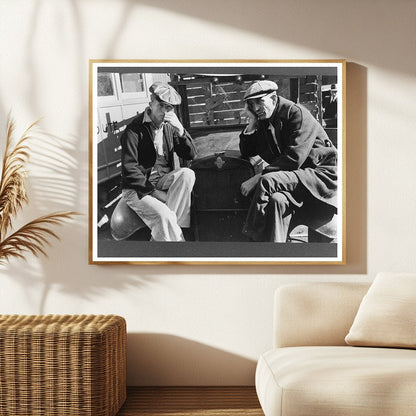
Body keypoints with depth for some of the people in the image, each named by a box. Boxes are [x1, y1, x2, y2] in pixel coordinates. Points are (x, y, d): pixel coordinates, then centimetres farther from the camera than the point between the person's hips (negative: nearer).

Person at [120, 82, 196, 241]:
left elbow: (190, 155, 5)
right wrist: (154, 192, -19)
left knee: (187, 174, -24)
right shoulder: (134, 129, -11)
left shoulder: (169, 127, 7)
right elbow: (129, 169, -16)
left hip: (164, 182, 6)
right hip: (138, 189, -6)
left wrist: (180, 130, -11)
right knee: (163, 215, -33)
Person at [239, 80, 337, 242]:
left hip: (321, 173, -6)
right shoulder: (263, 122, 12)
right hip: (291, 177, 7)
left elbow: (294, 158, -21)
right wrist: (252, 123, 3)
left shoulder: (296, 113, -11)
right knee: (277, 199, -30)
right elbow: (246, 152, 18)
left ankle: (253, 237, -24)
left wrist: (257, 178, -24)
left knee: (267, 181, -29)